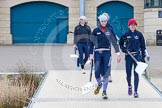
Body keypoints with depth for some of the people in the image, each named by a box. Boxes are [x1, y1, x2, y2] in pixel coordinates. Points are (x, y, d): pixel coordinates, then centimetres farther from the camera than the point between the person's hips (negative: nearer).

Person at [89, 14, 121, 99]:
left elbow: (114, 42, 6)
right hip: (97, 53, 0)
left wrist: (118, 53, 0)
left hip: (107, 53, 0)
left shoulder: (109, 30, 5)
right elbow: (91, 43, 5)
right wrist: (91, 54, -1)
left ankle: (104, 92, 5)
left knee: (106, 73, -3)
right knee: (97, 72, -8)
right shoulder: (96, 31, 4)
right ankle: (99, 84, 24)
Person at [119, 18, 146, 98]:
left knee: (136, 74, -5)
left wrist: (143, 57, 2)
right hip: (128, 56, 1)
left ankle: (135, 91, -2)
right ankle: (129, 86, 37)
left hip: (137, 55, -1)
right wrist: (123, 49, -6)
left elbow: (143, 46, 5)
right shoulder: (126, 34, 1)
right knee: (128, 74, 7)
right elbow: (121, 43, 14)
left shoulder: (139, 34, 1)